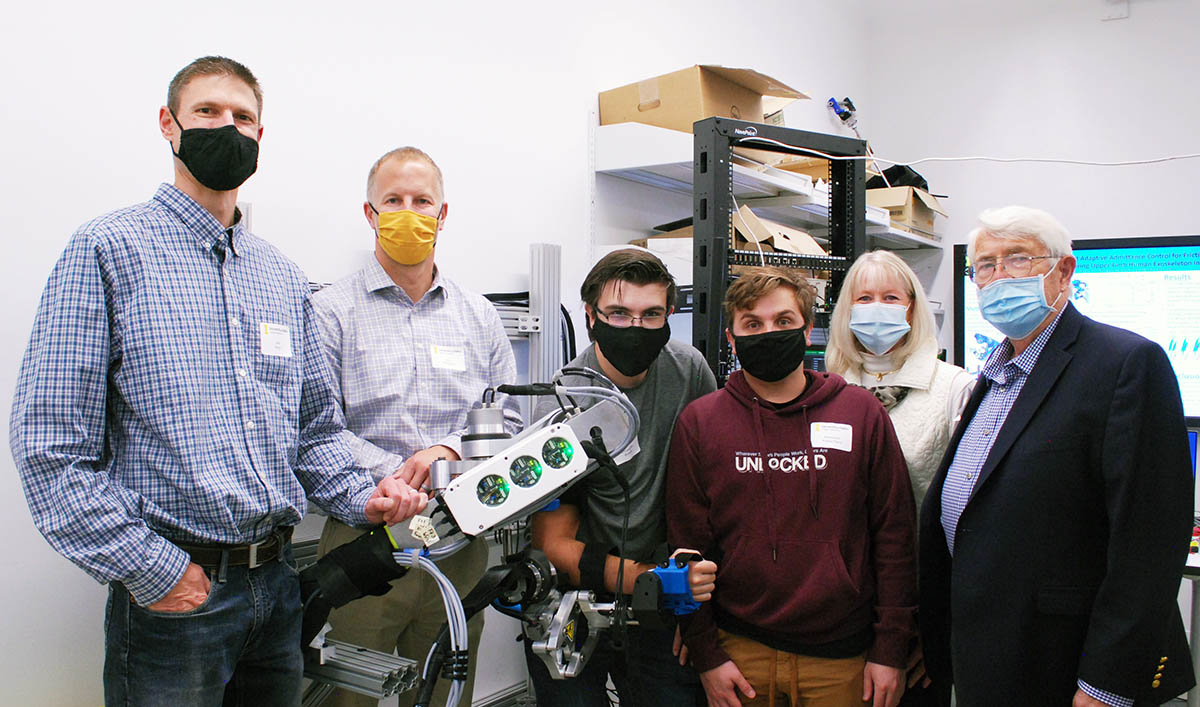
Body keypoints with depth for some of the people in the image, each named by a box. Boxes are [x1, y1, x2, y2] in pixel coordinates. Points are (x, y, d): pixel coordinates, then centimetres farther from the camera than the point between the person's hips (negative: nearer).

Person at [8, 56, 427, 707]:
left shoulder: (282, 276, 12)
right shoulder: (108, 249, -5)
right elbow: (51, 442, -11)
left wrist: (361, 498, -2)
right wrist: (153, 571, -14)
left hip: (279, 584, 6)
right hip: (170, 599, -5)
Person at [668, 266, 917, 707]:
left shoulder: (861, 412, 0)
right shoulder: (699, 422, -1)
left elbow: (894, 534, 1)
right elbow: (688, 543, 0)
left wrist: (891, 650, -1)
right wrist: (707, 654, -3)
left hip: (843, 657, 1)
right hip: (741, 652, 0)